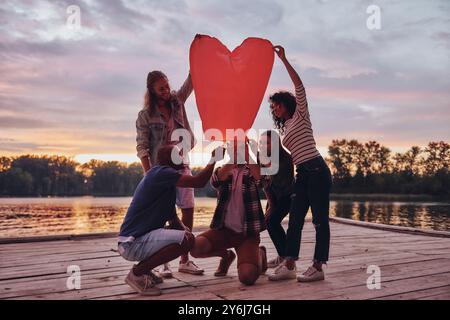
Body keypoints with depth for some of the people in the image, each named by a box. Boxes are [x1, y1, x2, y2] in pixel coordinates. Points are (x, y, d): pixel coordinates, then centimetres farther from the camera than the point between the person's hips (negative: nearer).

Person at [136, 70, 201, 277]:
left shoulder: (177, 101, 9)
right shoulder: (145, 115, -2)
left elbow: (191, 81, 2)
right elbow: (142, 147, -6)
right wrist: (149, 175, -15)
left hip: (182, 165, 4)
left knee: (188, 210, 1)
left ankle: (184, 260, 11)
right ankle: (163, 263, 7)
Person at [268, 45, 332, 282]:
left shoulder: (301, 114, 5)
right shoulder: (284, 128, 23)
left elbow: (299, 86, -8)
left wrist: (283, 59, -8)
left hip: (316, 170, -8)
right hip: (302, 174, 8)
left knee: (320, 220, -3)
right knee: (295, 220, 4)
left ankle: (317, 267, 0)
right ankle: (289, 266, 7)